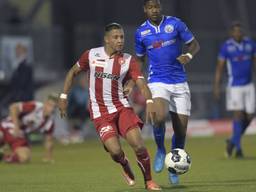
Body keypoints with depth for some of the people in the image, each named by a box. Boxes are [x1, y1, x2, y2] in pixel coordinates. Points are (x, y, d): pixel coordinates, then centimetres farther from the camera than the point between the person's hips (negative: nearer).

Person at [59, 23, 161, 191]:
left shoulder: (128, 60, -2)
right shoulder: (91, 55, 0)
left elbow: (141, 83, -15)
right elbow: (73, 72, 15)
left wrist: (149, 102, -33)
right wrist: (64, 96, 10)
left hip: (122, 108, 1)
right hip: (100, 113, -1)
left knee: (138, 145, -17)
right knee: (115, 150, -18)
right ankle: (126, 167, 18)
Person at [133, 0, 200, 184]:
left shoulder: (175, 23, -1)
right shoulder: (141, 32, 4)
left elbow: (194, 44, 6)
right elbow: (140, 59, 17)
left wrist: (189, 56, -15)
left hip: (180, 82, 1)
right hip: (157, 82, -1)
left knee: (181, 130, 0)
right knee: (160, 117, -28)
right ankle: (161, 151, 1)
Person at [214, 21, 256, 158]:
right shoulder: (226, 47, -6)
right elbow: (219, 67, -4)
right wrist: (216, 87, -10)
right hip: (234, 87, -4)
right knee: (238, 115, -9)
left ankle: (233, 141, 24)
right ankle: (238, 148, -1)